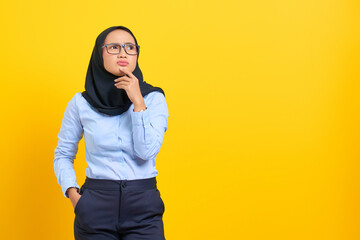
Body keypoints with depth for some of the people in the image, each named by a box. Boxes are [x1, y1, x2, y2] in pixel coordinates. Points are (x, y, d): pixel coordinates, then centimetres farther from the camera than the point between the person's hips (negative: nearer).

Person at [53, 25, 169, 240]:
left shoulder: (153, 99, -2)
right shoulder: (81, 103, 0)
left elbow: (147, 152, -13)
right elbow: (63, 155, 9)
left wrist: (138, 101, -16)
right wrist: (72, 193, -5)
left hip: (143, 207, 0)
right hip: (96, 205, 0)